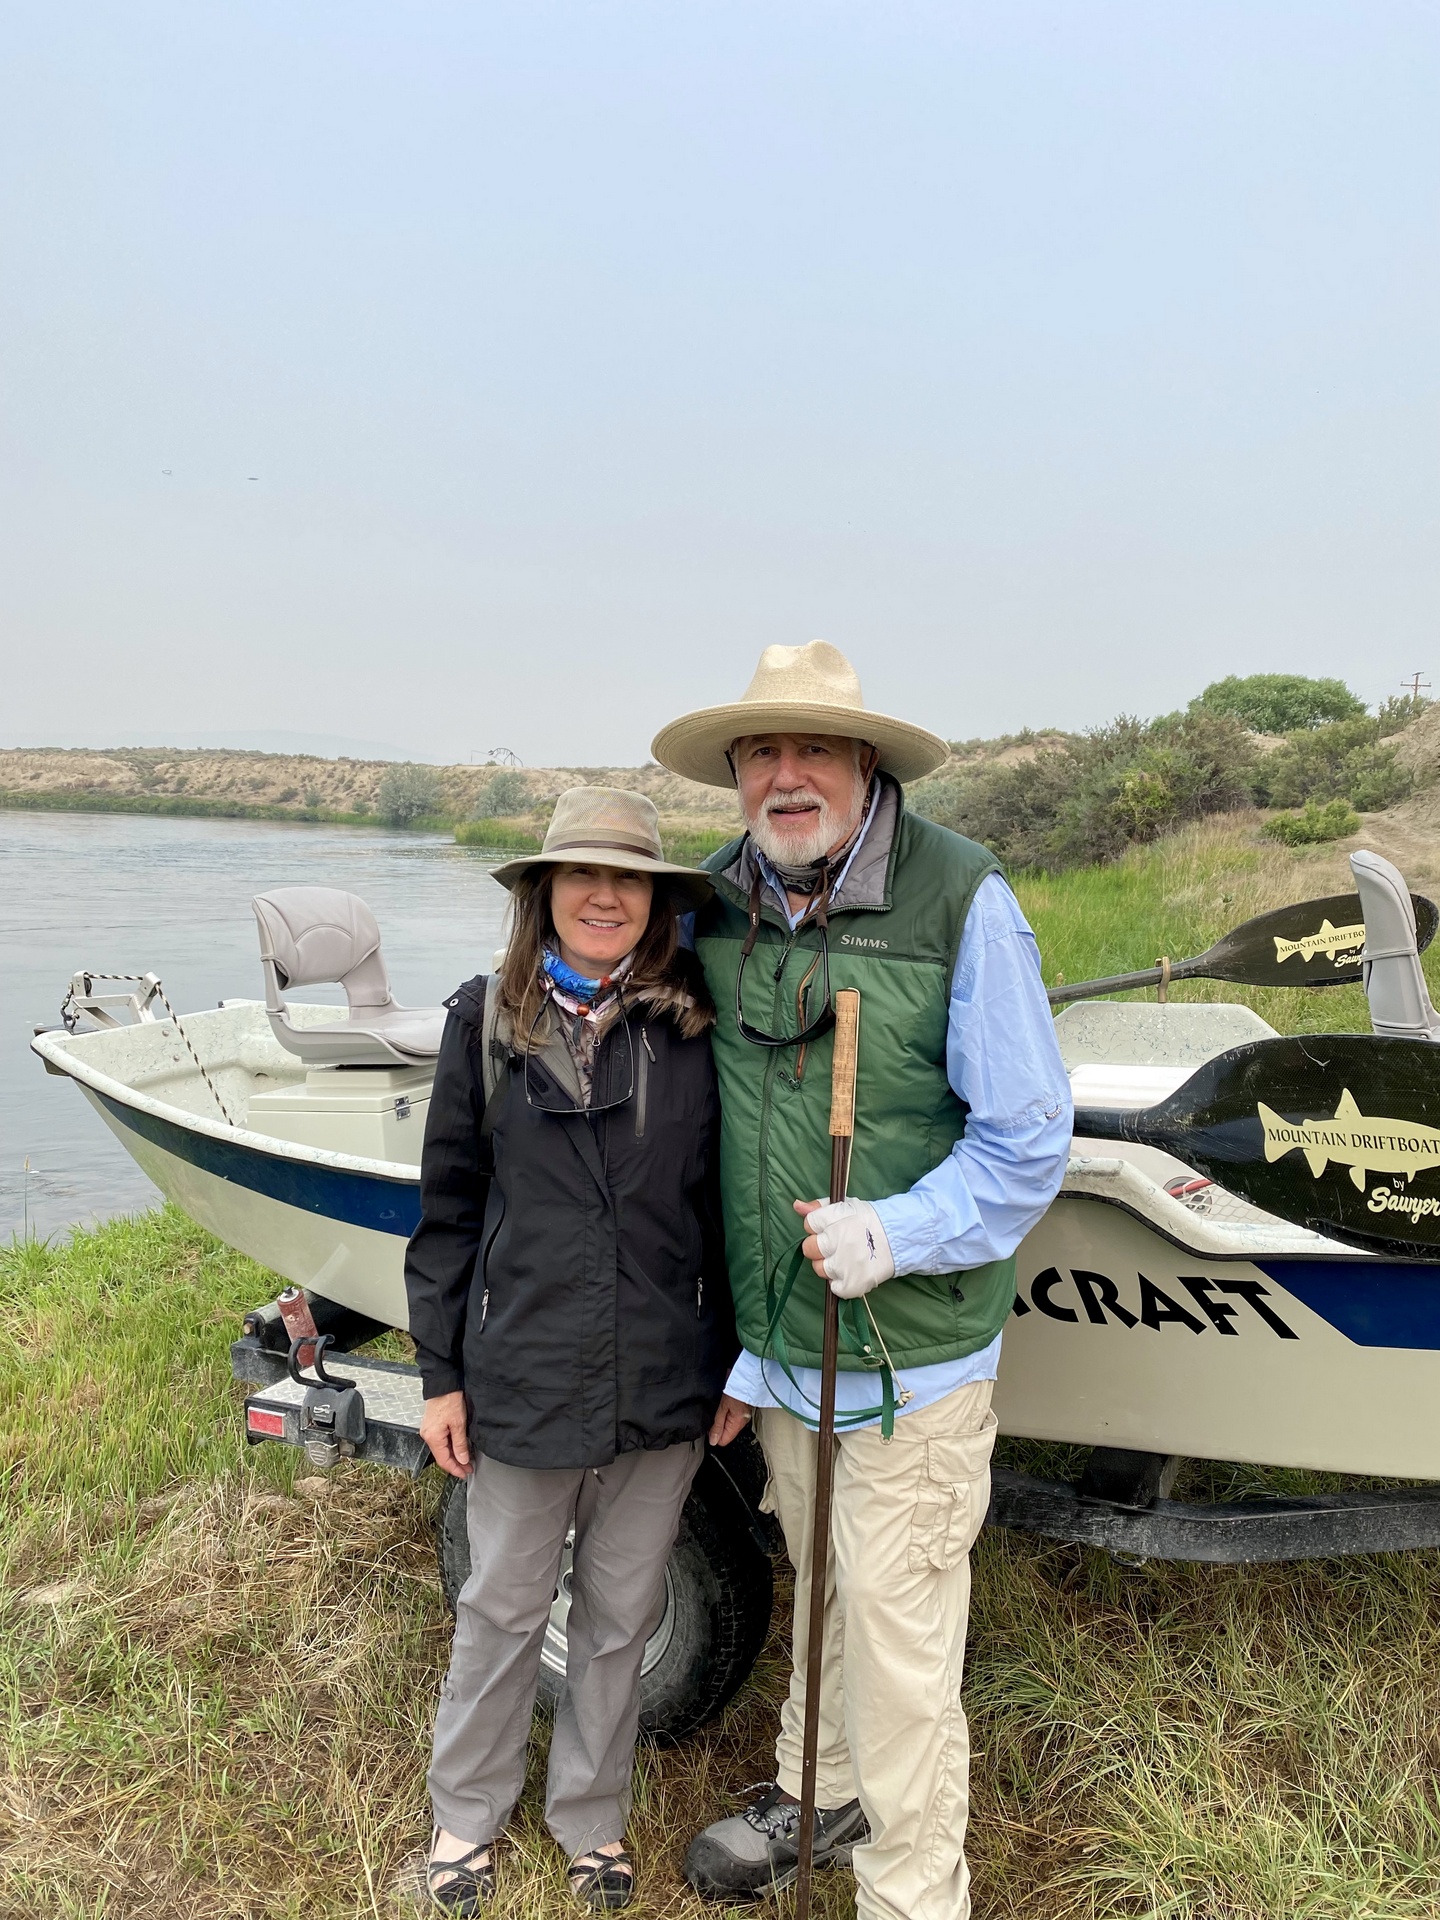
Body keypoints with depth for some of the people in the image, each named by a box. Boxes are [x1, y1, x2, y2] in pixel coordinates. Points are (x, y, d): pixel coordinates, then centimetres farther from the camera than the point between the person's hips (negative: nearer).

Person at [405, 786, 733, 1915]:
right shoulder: (485, 1022, -4)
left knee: (622, 1614, 19)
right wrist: (441, 1373, 2)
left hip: (663, 1387, 1)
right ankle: (467, 1812, 43)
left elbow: (723, 1202, 2)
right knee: (502, 1607, 18)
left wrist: (734, 1363, 4)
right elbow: (450, 1209, 1)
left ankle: (592, 1816, 43)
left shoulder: (695, 1028, -5)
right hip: (523, 1380, 0)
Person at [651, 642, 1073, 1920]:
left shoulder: (962, 900, -16)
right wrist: (750, 1347, 13)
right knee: (820, 1591, 24)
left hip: (911, 1357, -5)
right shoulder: (719, 908, 0)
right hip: (783, 1347, 5)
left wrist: (892, 1234, -25)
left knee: (899, 1637, 7)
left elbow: (1028, 1143, -11)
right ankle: (819, 1798, 49)